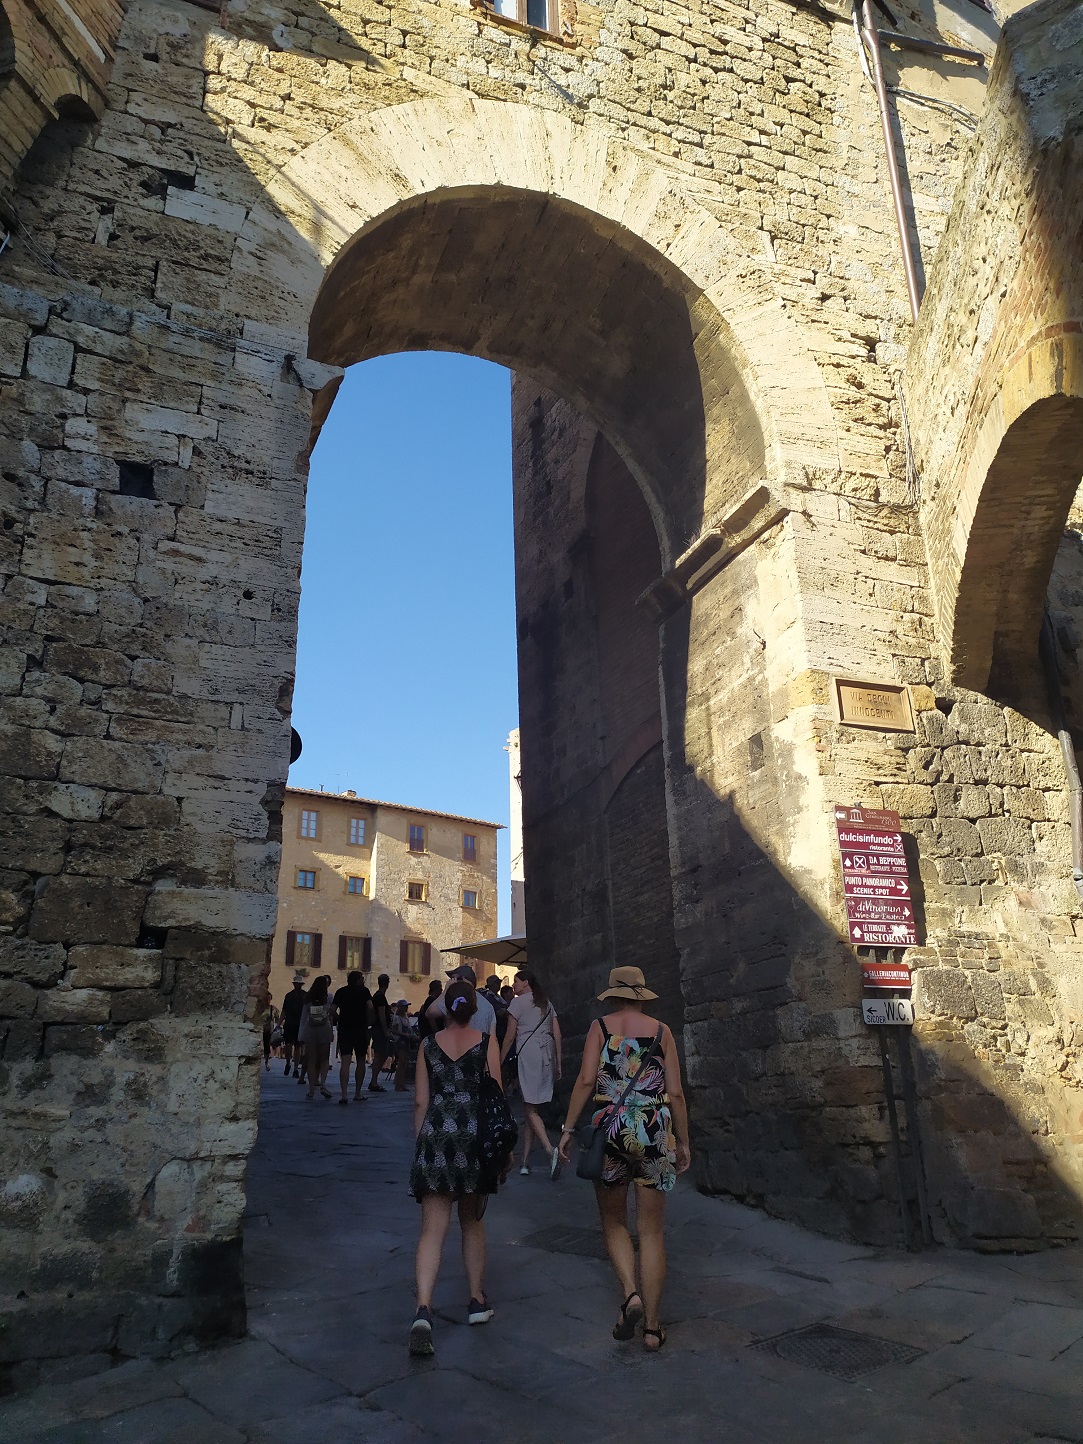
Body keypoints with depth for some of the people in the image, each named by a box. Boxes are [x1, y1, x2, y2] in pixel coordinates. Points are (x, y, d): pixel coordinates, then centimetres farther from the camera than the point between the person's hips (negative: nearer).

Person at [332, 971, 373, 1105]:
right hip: (360, 1029, -2)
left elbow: (332, 1011, 3)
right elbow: (370, 1007, -12)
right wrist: (369, 1023, 0)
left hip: (344, 1029, 2)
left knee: (345, 1062, -5)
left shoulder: (341, 992, 10)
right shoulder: (363, 991, 2)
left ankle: (344, 1094, -17)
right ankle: (358, 1093, 17)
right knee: (361, 1061, 12)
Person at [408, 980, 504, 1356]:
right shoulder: (486, 1041, -1)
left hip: (435, 1137, 0)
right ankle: (477, 1301, 28)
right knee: (472, 1222, 19)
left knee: (433, 1229, 1)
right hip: (475, 1138, 0)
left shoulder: (429, 1044, 4)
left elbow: (421, 1101, 3)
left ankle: (423, 1310, -15)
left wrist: (421, 1142, 13)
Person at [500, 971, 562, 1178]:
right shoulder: (547, 1004, 18)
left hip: (528, 1053, -6)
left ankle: (550, 1150, -27)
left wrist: (499, 1062, 6)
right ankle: (525, 1160, 12)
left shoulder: (518, 1002, 1)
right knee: (530, 1107, 11)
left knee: (530, 1109, -7)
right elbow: (557, 1034, 13)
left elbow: (510, 1036, -1)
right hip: (547, 1054, 6)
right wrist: (558, 1063, 16)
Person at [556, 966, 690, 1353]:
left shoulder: (600, 1027, 1)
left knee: (614, 1223, 17)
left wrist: (569, 1127, -4)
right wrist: (682, 1142, 10)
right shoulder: (661, 1031, 4)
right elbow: (675, 1092, 2)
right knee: (651, 1231, 9)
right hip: (655, 1132, 1)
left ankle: (631, 1294, -5)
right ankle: (652, 1327, 11)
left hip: (610, 1130, -1)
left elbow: (586, 1080, -9)